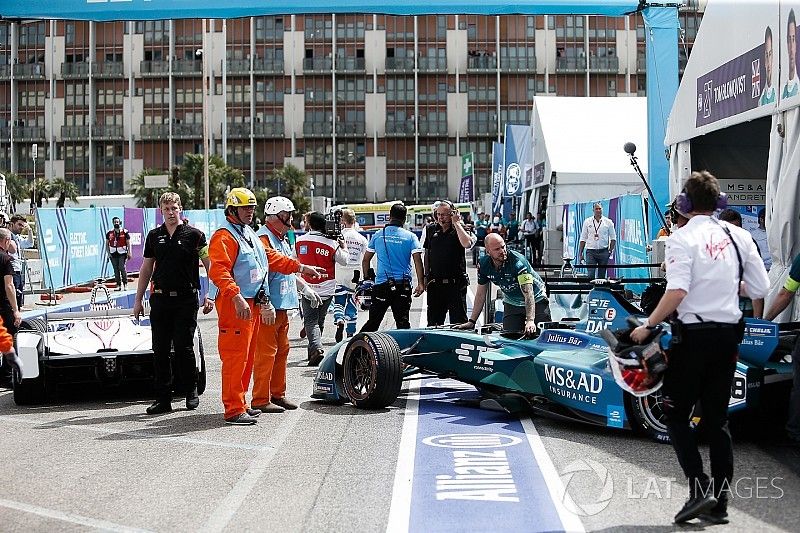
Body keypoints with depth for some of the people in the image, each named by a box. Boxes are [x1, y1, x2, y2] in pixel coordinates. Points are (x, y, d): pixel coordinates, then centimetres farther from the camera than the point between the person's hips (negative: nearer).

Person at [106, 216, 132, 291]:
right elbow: (107, 244, 14)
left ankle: (125, 283, 0)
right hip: (113, 254, 3)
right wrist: (108, 253, 6)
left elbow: (128, 243, 1)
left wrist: (129, 253, -5)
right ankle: (118, 285, 11)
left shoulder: (125, 232, 0)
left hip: (122, 253, -3)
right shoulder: (109, 233, 8)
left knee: (122, 268, -11)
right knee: (116, 270, 5)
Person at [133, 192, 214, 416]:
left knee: (183, 348, -3)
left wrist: (210, 296, -12)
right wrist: (138, 300, 14)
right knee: (160, 350, 3)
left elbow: (210, 266, -3)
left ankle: (191, 392, 16)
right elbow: (146, 269, 17)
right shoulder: (154, 236, 11)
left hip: (186, 299, -4)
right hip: (160, 299, 4)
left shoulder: (193, 235, -1)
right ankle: (163, 399, 9)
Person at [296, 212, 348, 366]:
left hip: (308, 289, -1)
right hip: (327, 289, 1)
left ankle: (316, 349, -23)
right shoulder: (331, 243, -9)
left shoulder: (300, 241, -4)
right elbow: (344, 260, 0)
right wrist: (343, 246, 15)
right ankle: (313, 351, 25)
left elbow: (295, 259, 12)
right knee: (320, 320, 16)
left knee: (310, 321, -1)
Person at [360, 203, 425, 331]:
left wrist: (367, 278, 22)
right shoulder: (410, 237, 0)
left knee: (373, 322, 7)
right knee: (402, 322, 4)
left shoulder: (378, 235, 6)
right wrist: (421, 283, -7)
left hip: (381, 283, 1)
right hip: (403, 285, -1)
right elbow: (417, 260, -8)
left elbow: (365, 260, 11)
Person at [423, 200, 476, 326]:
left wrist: (456, 223, -16)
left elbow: (467, 244, -26)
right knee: (433, 321, 11)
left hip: (455, 283, -4)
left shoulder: (460, 230, -3)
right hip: (435, 282, 4)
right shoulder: (430, 230, 9)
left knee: (458, 321, 1)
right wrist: (426, 276, 13)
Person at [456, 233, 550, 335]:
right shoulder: (484, 264, -13)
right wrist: (472, 321, -3)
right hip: (511, 303, 4)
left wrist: (530, 320, -51)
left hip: (536, 301, -4)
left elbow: (528, 293, -38)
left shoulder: (518, 262, -30)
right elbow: (481, 294, -1)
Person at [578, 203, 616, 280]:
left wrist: (611, 250, -6)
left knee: (602, 275, 5)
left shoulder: (608, 222, 4)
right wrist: (580, 253, 2)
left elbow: (613, 238, 8)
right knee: (590, 275, -11)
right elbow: (583, 239, 7)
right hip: (591, 251, -1)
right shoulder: (587, 222, 5)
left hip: (603, 252, 1)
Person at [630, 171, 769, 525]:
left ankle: (699, 488, -6)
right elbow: (760, 290, 6)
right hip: (729, 335, 5)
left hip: (694, 334, -5)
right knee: (717, 418, 12)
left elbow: (677, 292, -22)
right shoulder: (739, 236, 4)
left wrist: (648, 326, -11)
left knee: (676, 414, 7)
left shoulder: (683, 238, -10)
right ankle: (719, 503, 13)